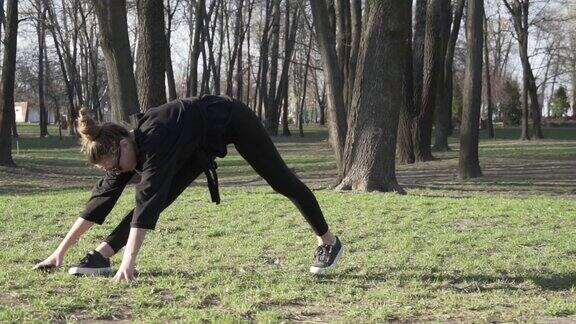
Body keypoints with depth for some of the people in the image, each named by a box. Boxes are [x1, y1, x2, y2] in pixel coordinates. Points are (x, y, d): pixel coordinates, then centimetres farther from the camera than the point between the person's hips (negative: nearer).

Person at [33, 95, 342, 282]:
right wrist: (61, 249, -14)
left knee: (281, 180, 7)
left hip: (233, 120, -7)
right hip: (203, 144, 7)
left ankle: (328, 242, 24)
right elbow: (102, 198, -12)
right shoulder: (124, 147, -15)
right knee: (163, 194, -5)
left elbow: (147, 200, -48)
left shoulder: (154, 141, -39)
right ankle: (102, 255, -7)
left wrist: (129, 260, -53)